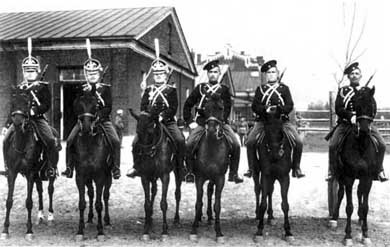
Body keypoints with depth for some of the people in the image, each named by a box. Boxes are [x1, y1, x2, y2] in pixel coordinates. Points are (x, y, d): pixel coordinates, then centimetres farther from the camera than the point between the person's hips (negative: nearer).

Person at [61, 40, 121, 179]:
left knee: (115, 141, -21)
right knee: (70, 141, -15)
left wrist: (98, 115, -17)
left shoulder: (106, 88, 4)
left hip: (102, 119, -1)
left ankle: (115, 168, -9)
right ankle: (69, 167, -2)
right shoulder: (82, 89, 10)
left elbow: (109, 107, -3)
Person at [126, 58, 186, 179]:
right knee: (136, 142, -14)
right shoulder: (148, 90, 15)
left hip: (168, 121, -2)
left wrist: (162, 116, -17)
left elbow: (173, 108, -2)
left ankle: (180, 165, -8)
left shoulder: (171, 90, 8)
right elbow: (143, 107, 7)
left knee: (180, 140, -25)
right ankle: (137, 167, 4)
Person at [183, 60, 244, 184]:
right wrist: (190, 121, 5)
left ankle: (233, 173, -4)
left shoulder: (224, 90, 11)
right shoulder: (200, 88, 12)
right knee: (189, 144, -19)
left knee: (236, 145, -16)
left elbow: (227, 107, 3)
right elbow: (187, 105, 14)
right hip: (201, 122, 0)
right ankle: (190, 172, -4)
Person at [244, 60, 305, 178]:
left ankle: (296, 168, 1)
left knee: (298, 142, -16)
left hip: (282, 121, 0)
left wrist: (278, 108, -17)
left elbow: (290, 106, 1)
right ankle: (252, 168, -5)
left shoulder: (284, 88, 12)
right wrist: (265, 109, -18)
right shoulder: (260, 89, 12)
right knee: (250, 142, -21)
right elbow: (255, 107, 2)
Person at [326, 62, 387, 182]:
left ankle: (379, 170, 5)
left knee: (382, 145, -14)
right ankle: (332, 171, -3)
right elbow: (338, 109, -2)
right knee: (332, 145, -22)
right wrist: (351, 116, -20)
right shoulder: (343, 91, 9)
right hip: (345, 123, -2)